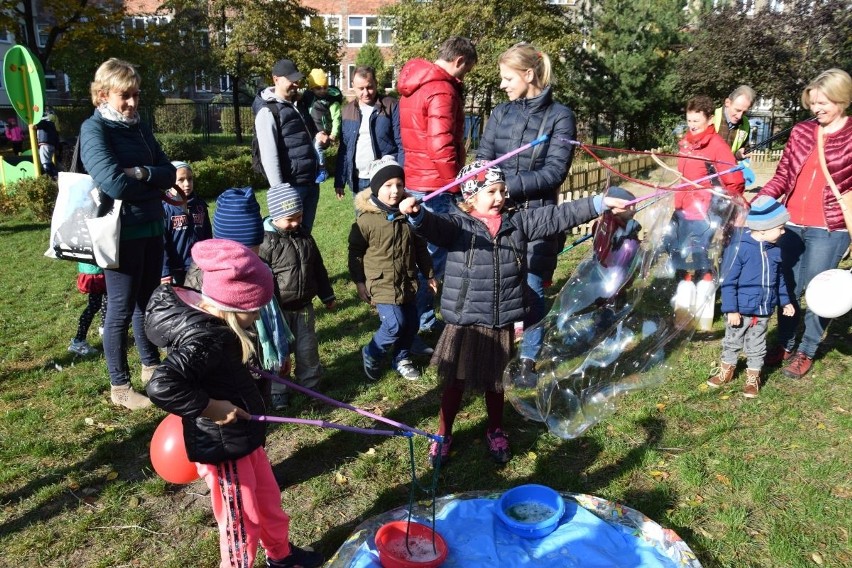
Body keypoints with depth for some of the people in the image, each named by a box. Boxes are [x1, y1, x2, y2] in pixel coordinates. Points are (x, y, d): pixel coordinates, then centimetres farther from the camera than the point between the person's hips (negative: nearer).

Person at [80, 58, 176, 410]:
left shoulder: (140, 127, 10)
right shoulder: (94, 129, -12)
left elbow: (169, 173, 3)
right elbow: (114, 183, -24)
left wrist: (140, 173, -17)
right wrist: (152, 183, -9)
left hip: (151, 227, 7)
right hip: (120, 231, -7)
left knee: (147, 301, 18)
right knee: (121, 310, 2)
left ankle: (151, 367, 35)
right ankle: (119, 387, 16)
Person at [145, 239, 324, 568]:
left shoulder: (201, 311, -5)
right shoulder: (205, 341, -33)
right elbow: (160, 386, -41)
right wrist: (208, 407, -30)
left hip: (241, 436, 10)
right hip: (222, 446, -10)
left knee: (268, 499, 28)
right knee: (242, 521, 12)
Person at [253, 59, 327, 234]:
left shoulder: (299, 105, 15)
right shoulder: (268, 111, -9)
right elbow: (269, 156, -15)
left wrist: (318, 138, 2)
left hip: (311, 183, 8)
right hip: (291, 186, -7)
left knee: (305, 232, 14)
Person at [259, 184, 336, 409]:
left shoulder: (304, 237, 4)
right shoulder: (267, 242, -16)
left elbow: (318, 268, 15)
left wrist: (327, 296, 20)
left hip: (303, 306, 5)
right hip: (278, 309, -5)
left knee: (308, 348, 15)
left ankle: (311, 385, 33)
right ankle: (276, 393, 22)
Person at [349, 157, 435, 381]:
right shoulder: (367, 219, -14)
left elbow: (420, 246, 12)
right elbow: (355, 252, -6)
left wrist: (428, 274, 15)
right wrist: (359, 282, -4)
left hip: (407, 282, 6)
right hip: (382, 283, -6)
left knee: (412, 323, 12)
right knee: (395, 325, -13)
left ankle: (402, 359, 36)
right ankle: (371, 355, 14)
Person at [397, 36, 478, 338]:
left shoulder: (414, 86, 15)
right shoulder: (442, 91, -15)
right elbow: (441, 147, -23)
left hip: (414, 182, 10)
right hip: (435, 186, -10)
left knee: (422, 252, 16)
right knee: (432, 255, -4)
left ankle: (425, 317, 26)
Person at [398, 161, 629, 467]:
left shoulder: (517, 222, 4)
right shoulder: (457, 224, -9)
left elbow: (557, 216, 3)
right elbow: (434, 226, -28)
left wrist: (600, 203, -2)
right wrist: (416, 214, -51)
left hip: (502, 324, 3)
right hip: (464, 323, -3)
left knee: (495, 383, 20)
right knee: (455, 383, 12)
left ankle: (495, 432, 44)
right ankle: (443, 435, 33)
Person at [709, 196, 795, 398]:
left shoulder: (774, 250, 0)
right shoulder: (738, 247, -20)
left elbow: (778, 279, 15)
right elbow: (728, 281, -18)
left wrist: (785, 301, 19)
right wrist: (731, 309, -18)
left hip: (763, 311, 5)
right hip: (741, 310, -4)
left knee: (757, 346, 16)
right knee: (732, 342, 15)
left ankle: (753, 377, 31)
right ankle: (727, 370, 35)